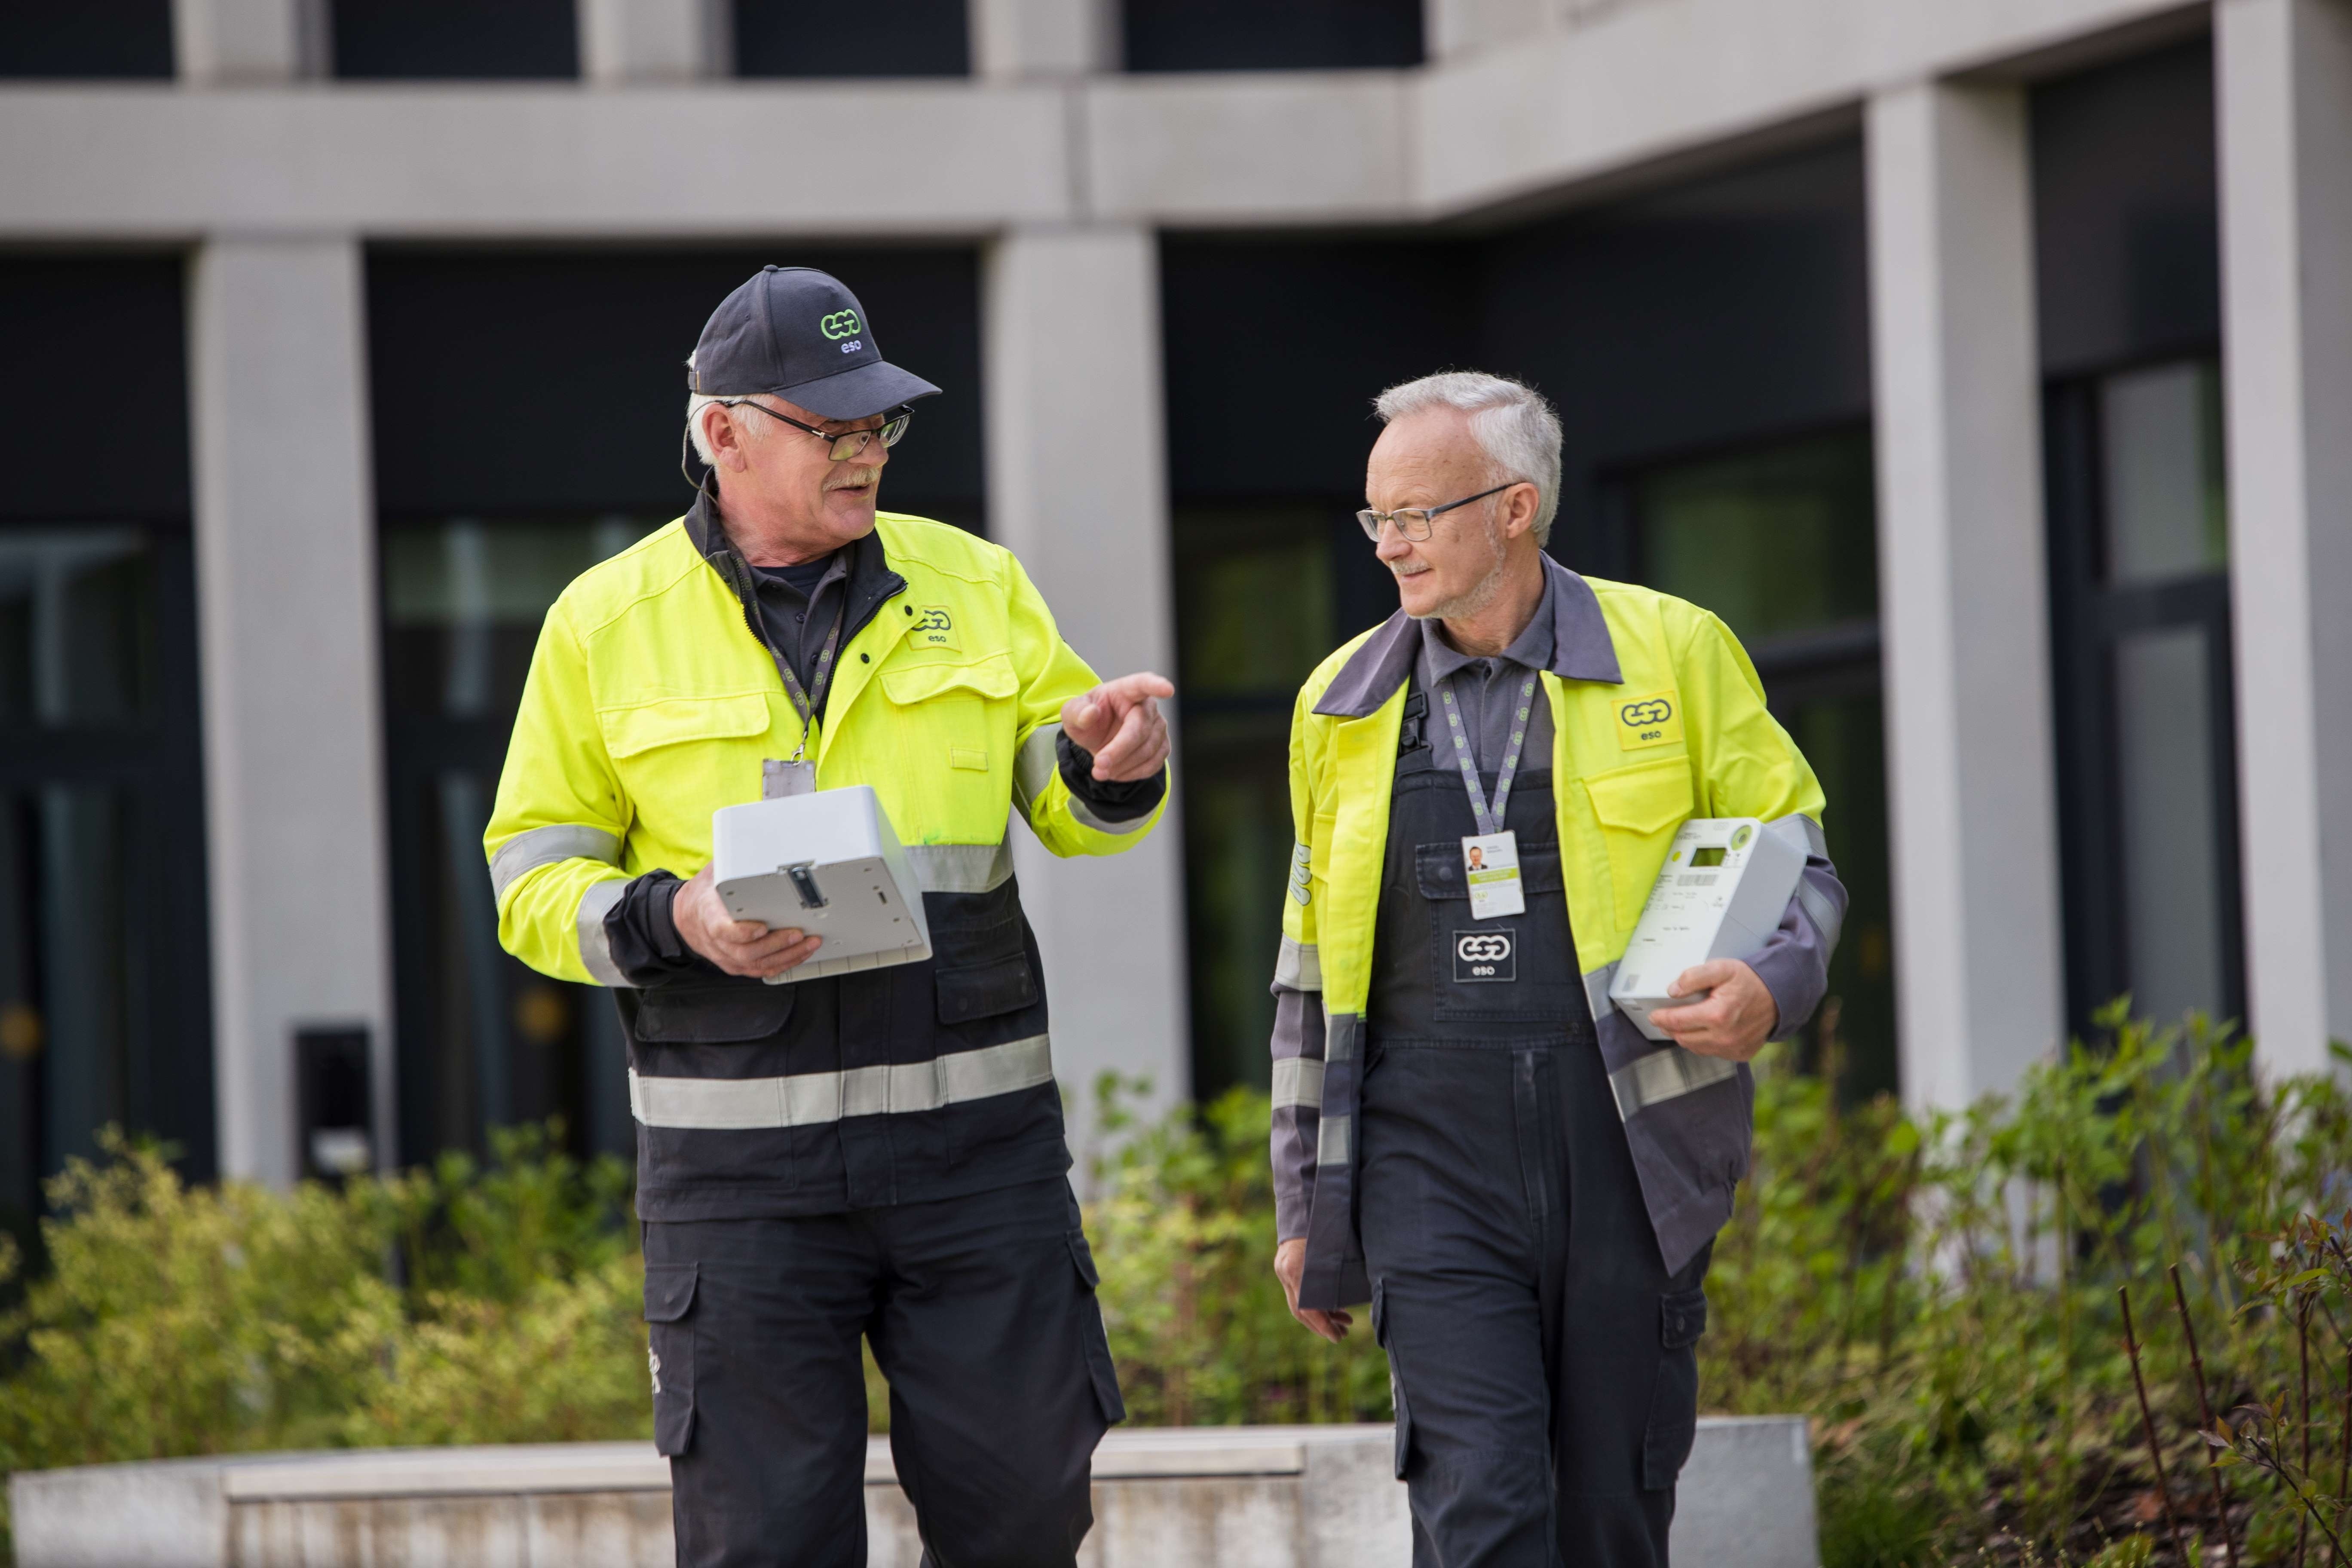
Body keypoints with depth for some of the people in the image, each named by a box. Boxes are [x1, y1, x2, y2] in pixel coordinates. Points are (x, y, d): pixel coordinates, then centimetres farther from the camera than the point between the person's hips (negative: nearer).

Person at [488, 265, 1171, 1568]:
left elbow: (1070, 806, 14)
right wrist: (674, 922, -14)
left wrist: (1112, 766, -10)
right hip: (739, 1158, -2)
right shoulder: (606, 624, 3)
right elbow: (534, 879, 5)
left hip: (975, 1132, 2)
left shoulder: (971, 583, 9)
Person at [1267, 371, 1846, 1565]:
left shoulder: (1673, 654, 3)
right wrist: (1305, 1209, 18)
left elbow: (1795, 863, 8)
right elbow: (1311, 972, 18)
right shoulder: (1343, 704, 11)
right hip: (1434, 1166, 1)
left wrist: (1770, 988, -15)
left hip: (1630, 1155, -1)